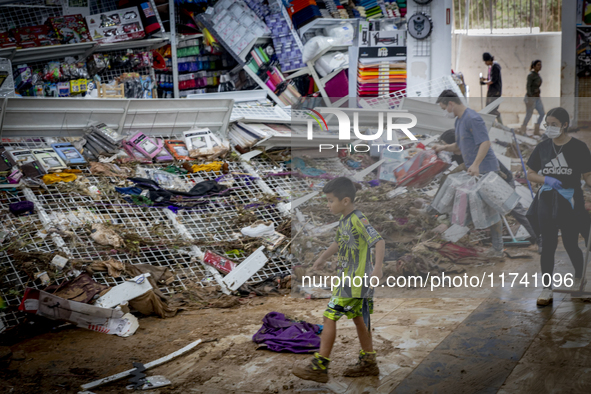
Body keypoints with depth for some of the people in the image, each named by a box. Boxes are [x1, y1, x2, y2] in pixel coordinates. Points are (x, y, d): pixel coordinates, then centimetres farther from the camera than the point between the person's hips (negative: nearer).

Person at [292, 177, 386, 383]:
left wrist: (377, 267, -40)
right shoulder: (344, 219, 8)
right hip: (348, 278, 10)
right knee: (357, 318, 17)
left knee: (330, 317, -7)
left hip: (354, 281, -10)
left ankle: (319, 368, -2)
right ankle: (369, 363, 29)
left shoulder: (358, 220, -20)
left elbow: (379, 241, -29)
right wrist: (323, 257, 37)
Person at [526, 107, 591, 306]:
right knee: (548, 244, 1)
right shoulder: (543, 147, 3)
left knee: (570, 245, 4)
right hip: (547, 200, 2)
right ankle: (547, 289, 9)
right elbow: (530, 174, 7)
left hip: (570, 201, -2)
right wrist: (546, 179, -12)